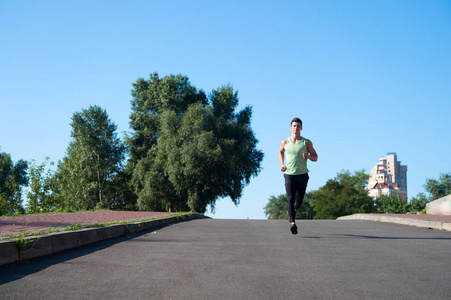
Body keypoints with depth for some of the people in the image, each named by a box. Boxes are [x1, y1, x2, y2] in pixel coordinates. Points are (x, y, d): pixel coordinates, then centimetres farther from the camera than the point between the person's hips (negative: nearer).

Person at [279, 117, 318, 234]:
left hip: (302, 175, 1)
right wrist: (282, 164, 11)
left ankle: (294, 210, 42)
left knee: (299, 200, 8)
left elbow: (315, 158, 5)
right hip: (289, 175, -1)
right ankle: (292, 223, -26)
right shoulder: (285, 142, 7)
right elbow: (281, 152, 28)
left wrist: (308, 156, -18)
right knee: (290, 199, -17)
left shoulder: (306, 142, 3)